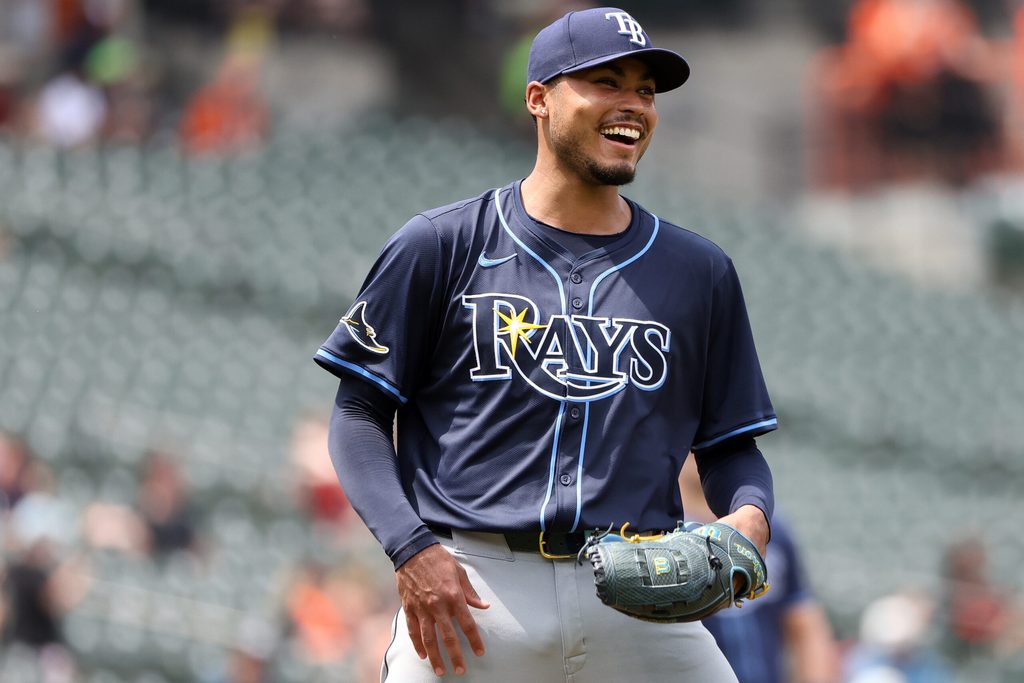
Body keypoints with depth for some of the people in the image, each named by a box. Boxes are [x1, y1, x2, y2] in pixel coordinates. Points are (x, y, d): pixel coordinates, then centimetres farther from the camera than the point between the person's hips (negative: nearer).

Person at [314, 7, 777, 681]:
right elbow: (360, 415, 5)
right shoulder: (442, 246, 6)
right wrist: (411, 548, -10)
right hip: (469, 590, -2)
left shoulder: (700, 272, 15)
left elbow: (732, 443, 18)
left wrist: (750, 513, -6)